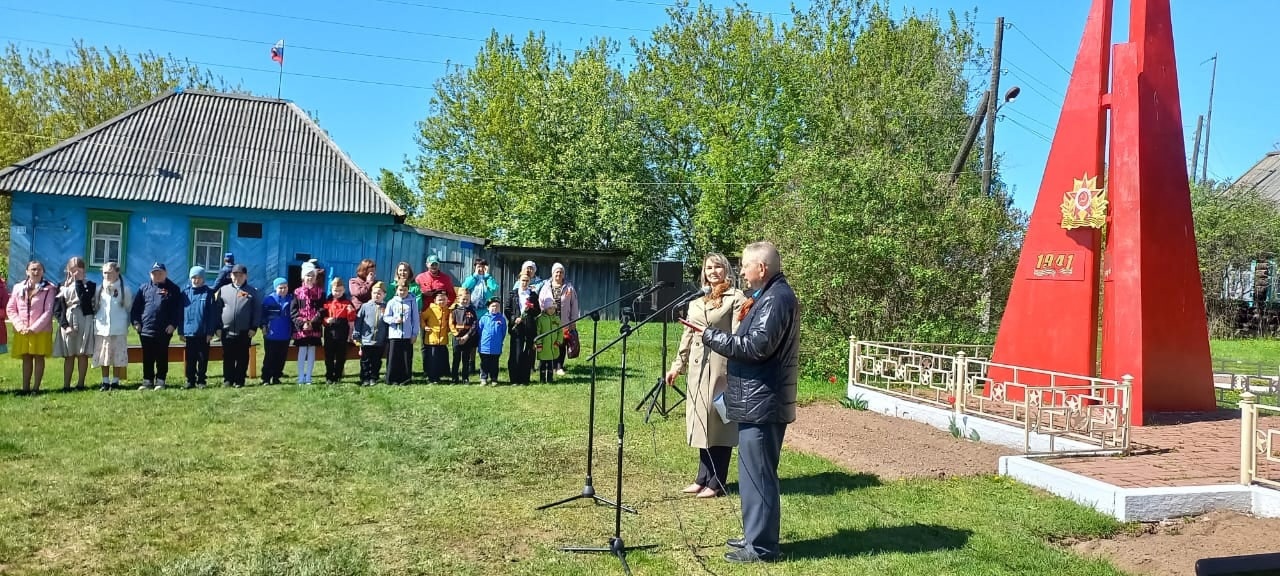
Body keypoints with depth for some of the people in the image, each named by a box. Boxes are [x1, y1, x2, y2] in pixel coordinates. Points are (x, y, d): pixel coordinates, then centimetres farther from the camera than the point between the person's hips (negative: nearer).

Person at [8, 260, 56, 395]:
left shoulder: (49, 289, -4)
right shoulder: (18, 287, 6)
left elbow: (48, 312, -9)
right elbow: (10, 309, 6)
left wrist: (34, 328, -14)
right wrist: (20, 326, -7)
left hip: (41, 331, -3)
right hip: (22, 331, 3)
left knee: (39, 357, 1)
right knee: (26, 358, 8)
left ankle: (36, 387, 5)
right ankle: (25, 387, 11)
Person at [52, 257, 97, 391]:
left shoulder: (89, 284, 5)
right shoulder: (63, 286, 10)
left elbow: (84, 300, -15)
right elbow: (57, 309, 4)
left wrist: (79, 281, -11)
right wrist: (65, 325, -8)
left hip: (84, 322, -2)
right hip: (67, 323, 2)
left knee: (82, 355, 0)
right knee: (69, 356, 4)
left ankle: (80, 384, 5)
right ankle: (66, 385, 5)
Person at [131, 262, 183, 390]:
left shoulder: (173, 289, 2)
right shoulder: (144, 288, 9)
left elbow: (178, 309, -2)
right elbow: (136, 306, 9)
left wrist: (173, 324, -9)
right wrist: (136, 322, 0)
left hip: (164, 331, -3)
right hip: (146, 329, 3)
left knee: (162, 357, 5)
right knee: (147, 358, 9)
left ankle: (160, 381, 12)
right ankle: (147, 381, 16)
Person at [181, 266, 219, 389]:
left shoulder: (209, 293, -2)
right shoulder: (185, 293, 6)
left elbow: (213, 314, -5)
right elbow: (181, 313, 7)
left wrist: (211, 332, -9)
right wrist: (181, 331, 3)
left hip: (203, 332, -2)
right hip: (189, 332, 2)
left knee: (203, 358, 5)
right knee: (190, 358, 8)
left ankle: (201, 380, 14)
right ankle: (190, 381, 16)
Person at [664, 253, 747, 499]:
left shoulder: (736, 298, -3)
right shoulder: (696, 301, 17)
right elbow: (687, 335, 19)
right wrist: (677, 365, 15)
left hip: (721, 366, -6)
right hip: (697, 366, 6)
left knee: (718, 420, -1)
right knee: (701, 420, 10)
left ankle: (716, 483, 7)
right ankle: (703, 478, 20)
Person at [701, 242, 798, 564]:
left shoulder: (776, 298, -16)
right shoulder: (769, 296, 18)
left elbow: (757, 345, -23)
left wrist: (711, 336, -16)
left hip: (762, 402, -11)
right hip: (758, 399, 11)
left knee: (758, 475, -4)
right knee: (755, 473, 17)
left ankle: (761, 546, 5)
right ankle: (755, 536, 27)